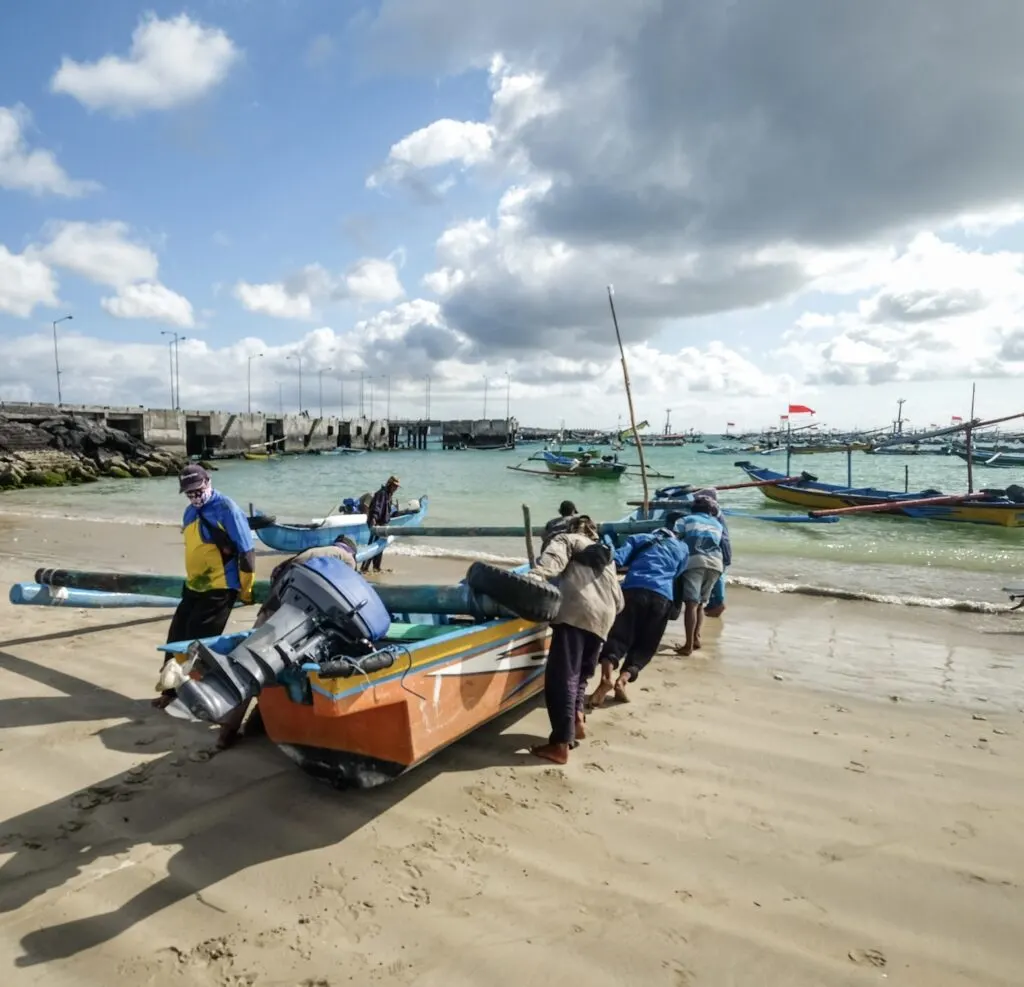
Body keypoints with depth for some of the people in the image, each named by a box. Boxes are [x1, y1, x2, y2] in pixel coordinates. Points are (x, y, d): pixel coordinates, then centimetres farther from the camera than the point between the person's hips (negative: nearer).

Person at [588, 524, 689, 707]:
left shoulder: (640, 539, 24)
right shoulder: (682, 549, 28)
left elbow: (618, 560, 8)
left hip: (632, 590, 0)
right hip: (662, 597, 1)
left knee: (618, 636, 0)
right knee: (645, 645, 9)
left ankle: (606, 676, -22)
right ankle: (623, 679, -12)